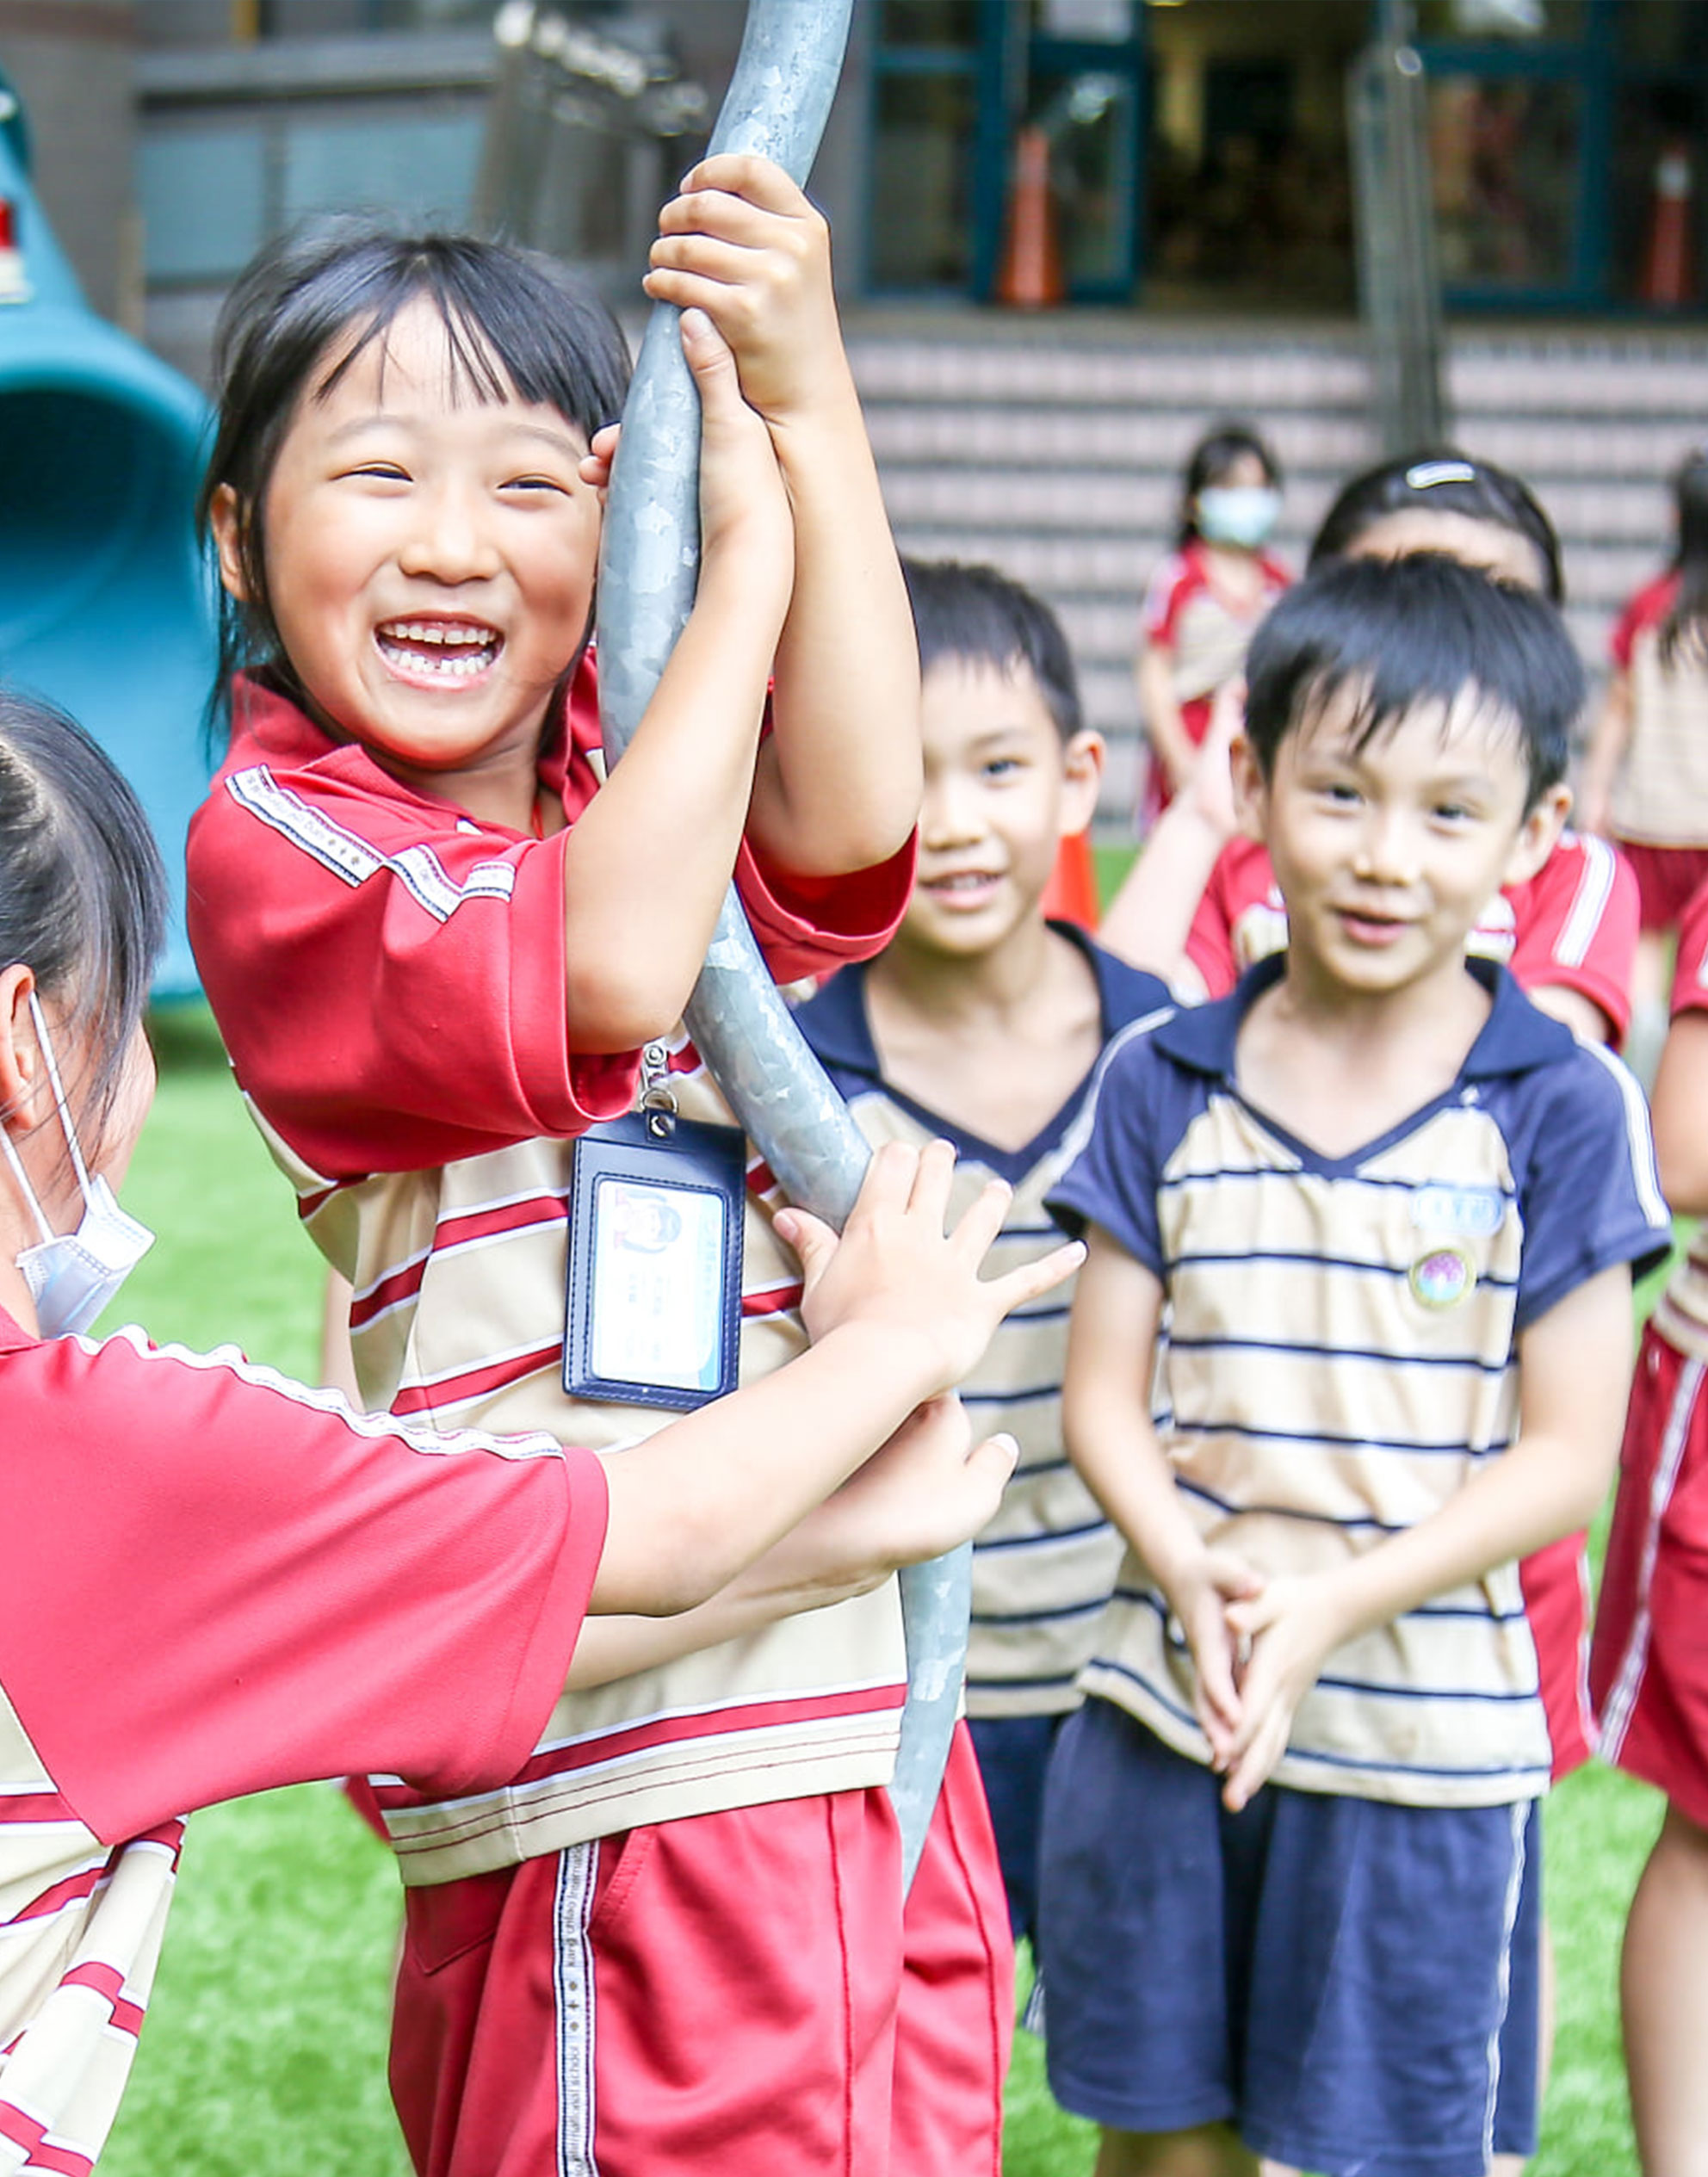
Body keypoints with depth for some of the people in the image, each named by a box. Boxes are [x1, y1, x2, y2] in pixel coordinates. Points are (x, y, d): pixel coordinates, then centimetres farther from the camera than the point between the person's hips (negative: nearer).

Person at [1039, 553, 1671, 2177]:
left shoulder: (1561, 1110, -6)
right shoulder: (1162, 1086, 2)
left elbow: (1565, 1456, -7)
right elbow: (1103, 1390, 2)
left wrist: (1332, 1606, -18)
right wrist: (1188, 1567, -18)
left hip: (1424, 1737, -2)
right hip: (1162, 1711, 2)